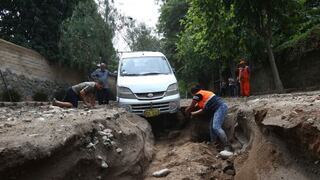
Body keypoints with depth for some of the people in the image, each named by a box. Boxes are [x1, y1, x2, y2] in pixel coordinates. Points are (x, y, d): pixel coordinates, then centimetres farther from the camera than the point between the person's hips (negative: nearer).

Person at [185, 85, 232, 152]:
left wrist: (187, 112, 29)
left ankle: (227, 147, -27)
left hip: (220, 107, -10)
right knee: (212, 127, 12)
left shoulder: (198, 95, 0)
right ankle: (213, 144, 13)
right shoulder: (204, 93, 27)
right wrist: (193, 113, 38)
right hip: (220, 108, 10)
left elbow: (190, 108, 8)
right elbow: (204, 109, 32)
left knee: (216, 127, -20)